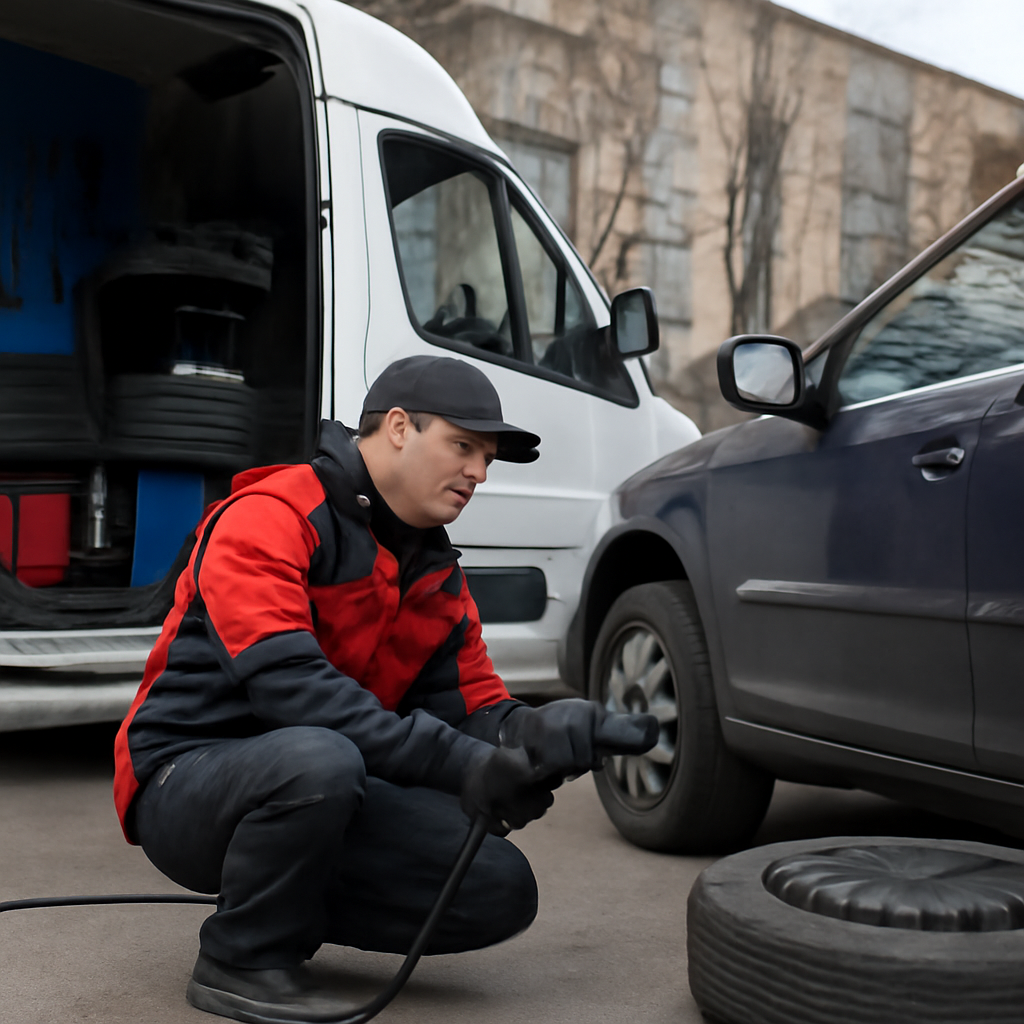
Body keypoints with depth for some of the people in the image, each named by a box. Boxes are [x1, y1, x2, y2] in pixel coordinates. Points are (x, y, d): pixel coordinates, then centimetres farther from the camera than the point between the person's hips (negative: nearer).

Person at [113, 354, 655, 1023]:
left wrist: (539, 734, -21)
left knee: (502, 890, -11)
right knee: (318, 758, -40)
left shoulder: (437, 575, 9)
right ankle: (243, 957, -11)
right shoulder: (270, 519, -16)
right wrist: (458, 763, -33)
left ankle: (286, 905, 10)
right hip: (189, 779, -7)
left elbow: (472, 708, 4)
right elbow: (286, 684, -29)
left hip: (319, 790, 7)